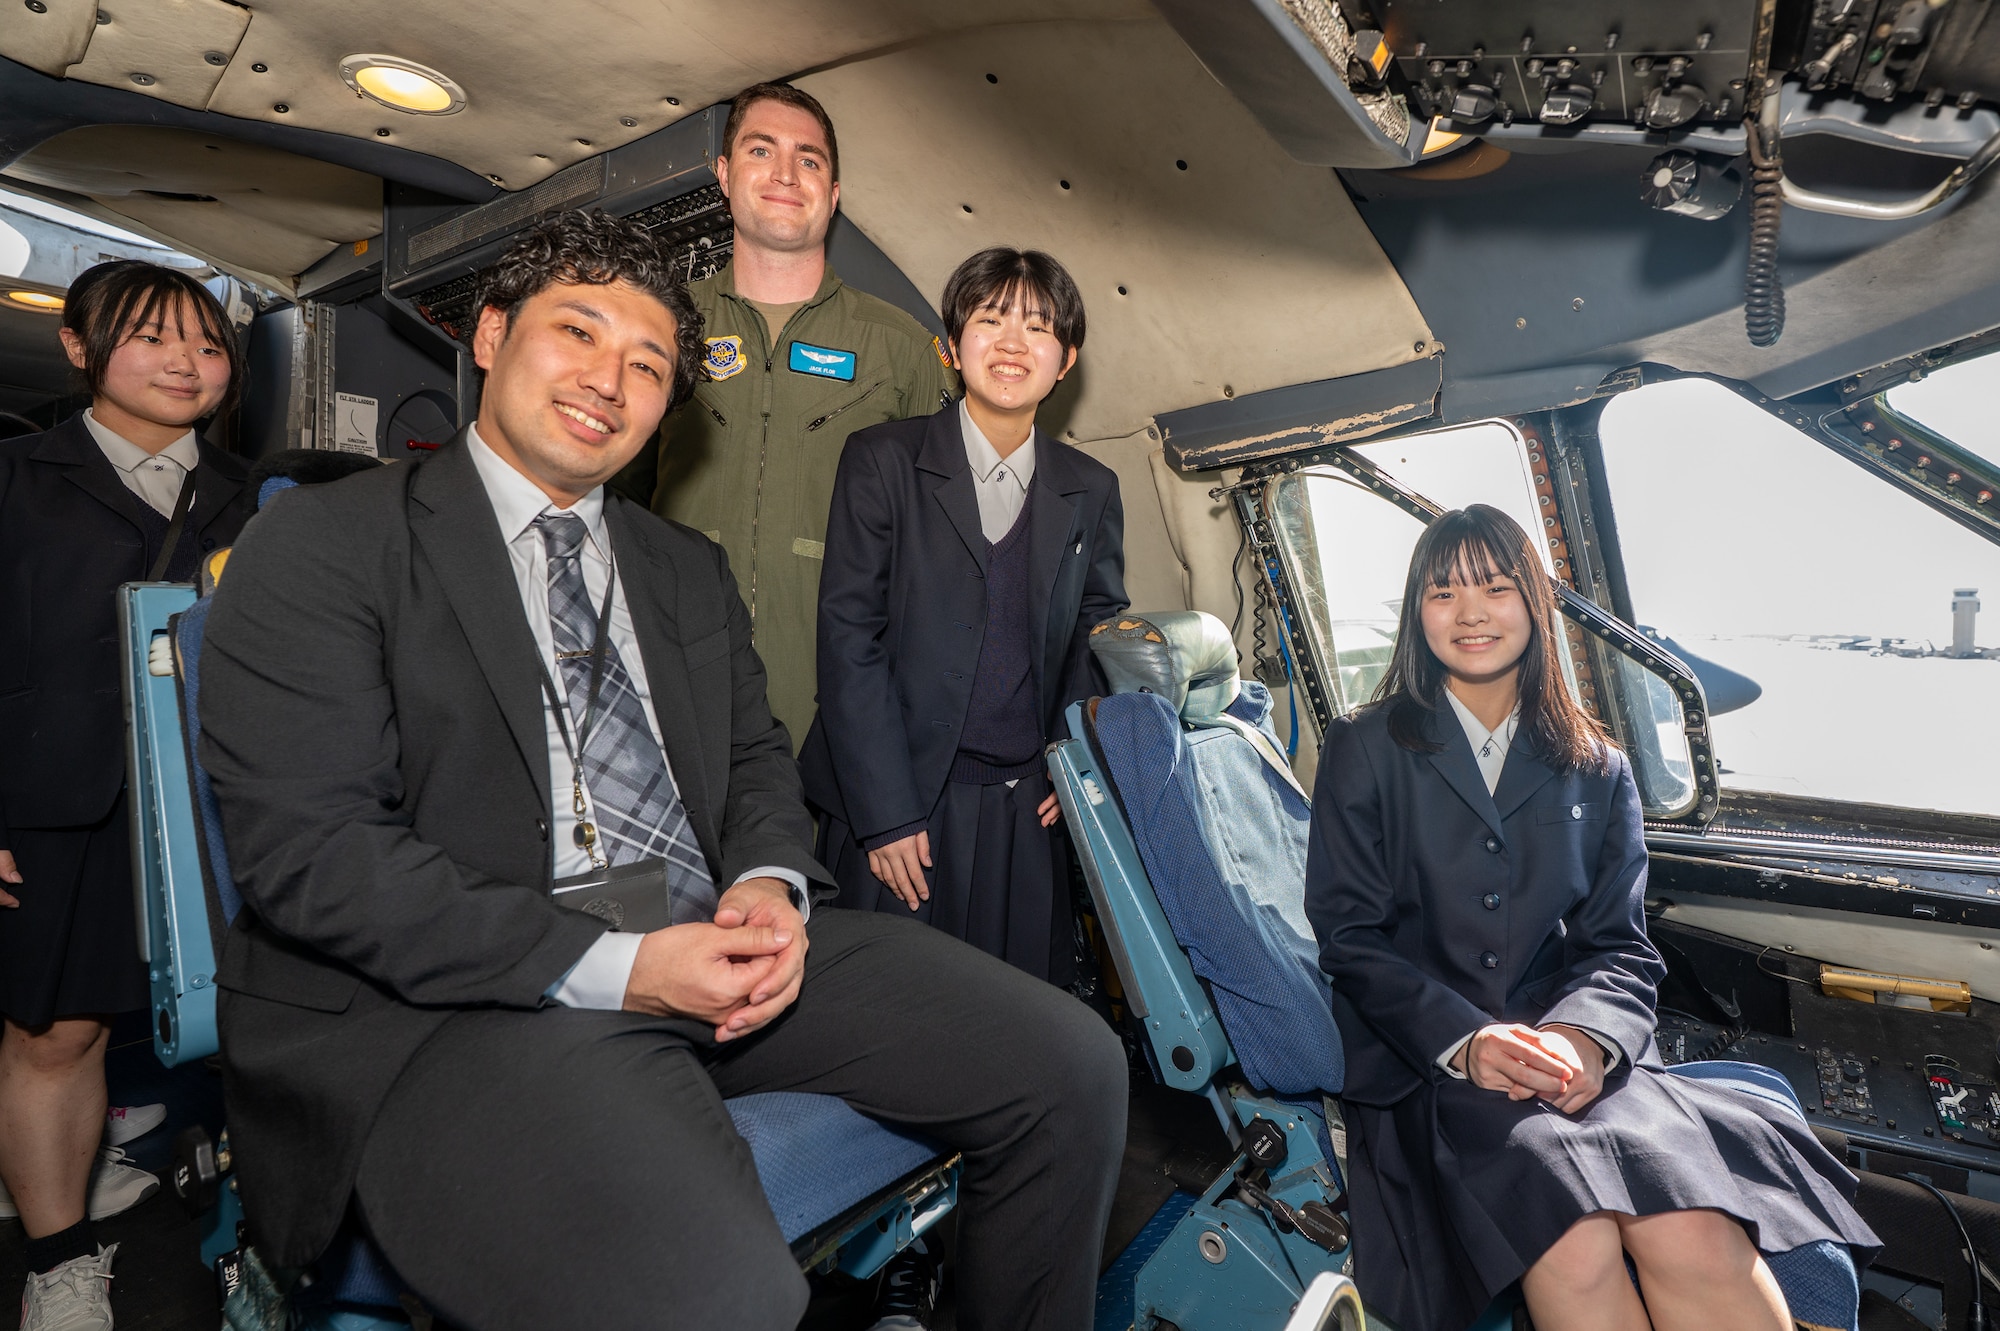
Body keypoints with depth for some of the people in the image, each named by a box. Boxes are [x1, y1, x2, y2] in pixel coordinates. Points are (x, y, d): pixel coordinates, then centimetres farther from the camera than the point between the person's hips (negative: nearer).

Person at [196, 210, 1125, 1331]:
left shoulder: (692, 571, 20)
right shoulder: (321, 546, 1)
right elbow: (306, 849, -9)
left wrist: (771, 885, -5)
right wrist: (614, 967, -17)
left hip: (714, 951, 6)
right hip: (473, 993, -5)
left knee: (1075, 1069, -6)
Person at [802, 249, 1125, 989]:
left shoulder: (1092, 491, 9)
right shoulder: (882, 462, -2)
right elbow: (848, 636, -7)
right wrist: (885, 815, -11)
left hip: (1029, 815, 3)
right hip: (898, 805, -3)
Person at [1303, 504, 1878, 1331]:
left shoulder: (1596, 771, 15)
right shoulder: (1363, 751, 5)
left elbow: (1620, 946, 9)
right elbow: (1348, 934, -1)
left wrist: (1583, 1035, -13)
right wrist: (1464, 1037, -16)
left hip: (1579, 1054, 3)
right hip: (1426, 1062, -2)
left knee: (1694, 1236, -27)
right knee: (1575, 1248, -30)